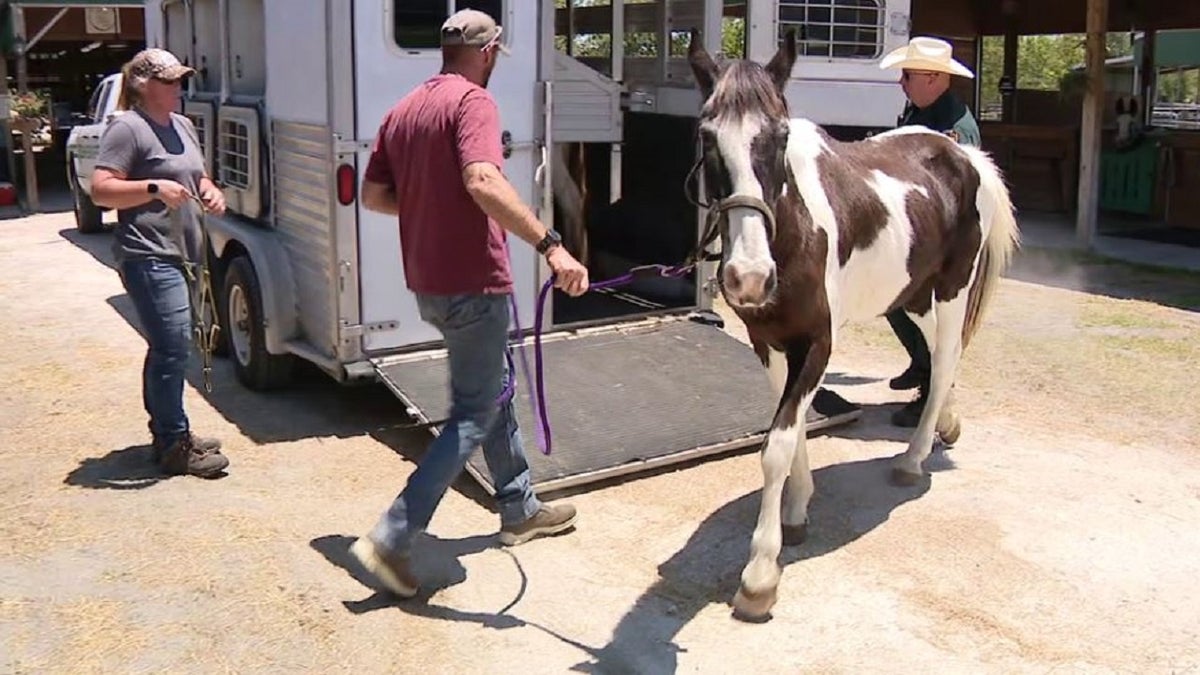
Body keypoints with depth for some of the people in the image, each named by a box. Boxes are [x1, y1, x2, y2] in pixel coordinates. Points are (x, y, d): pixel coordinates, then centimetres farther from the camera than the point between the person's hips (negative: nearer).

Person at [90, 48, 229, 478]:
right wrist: (154, 188, -25)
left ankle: (167, 433, 27)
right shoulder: (127, 128, -10)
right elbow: (100, 190, -15)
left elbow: (196, 176, 30)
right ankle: (174, 446, -4)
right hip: (148, 256, -9)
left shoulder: (182, 125, 17)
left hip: (178, 253, 9)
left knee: (167, 347, 16)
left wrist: (208, 190, 8)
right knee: (173, 345, -12)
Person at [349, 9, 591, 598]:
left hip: (428, 284, 9)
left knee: (495, 387, 23)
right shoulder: (472, 101, -13)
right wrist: (550, 245, -37)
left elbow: (372, 194, 14)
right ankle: (392, 538, -3)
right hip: (472, 283, -9)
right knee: (473, 416, 1)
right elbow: (483, 181, -31)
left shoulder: (403, 110, 11)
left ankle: (519, 508, 35)